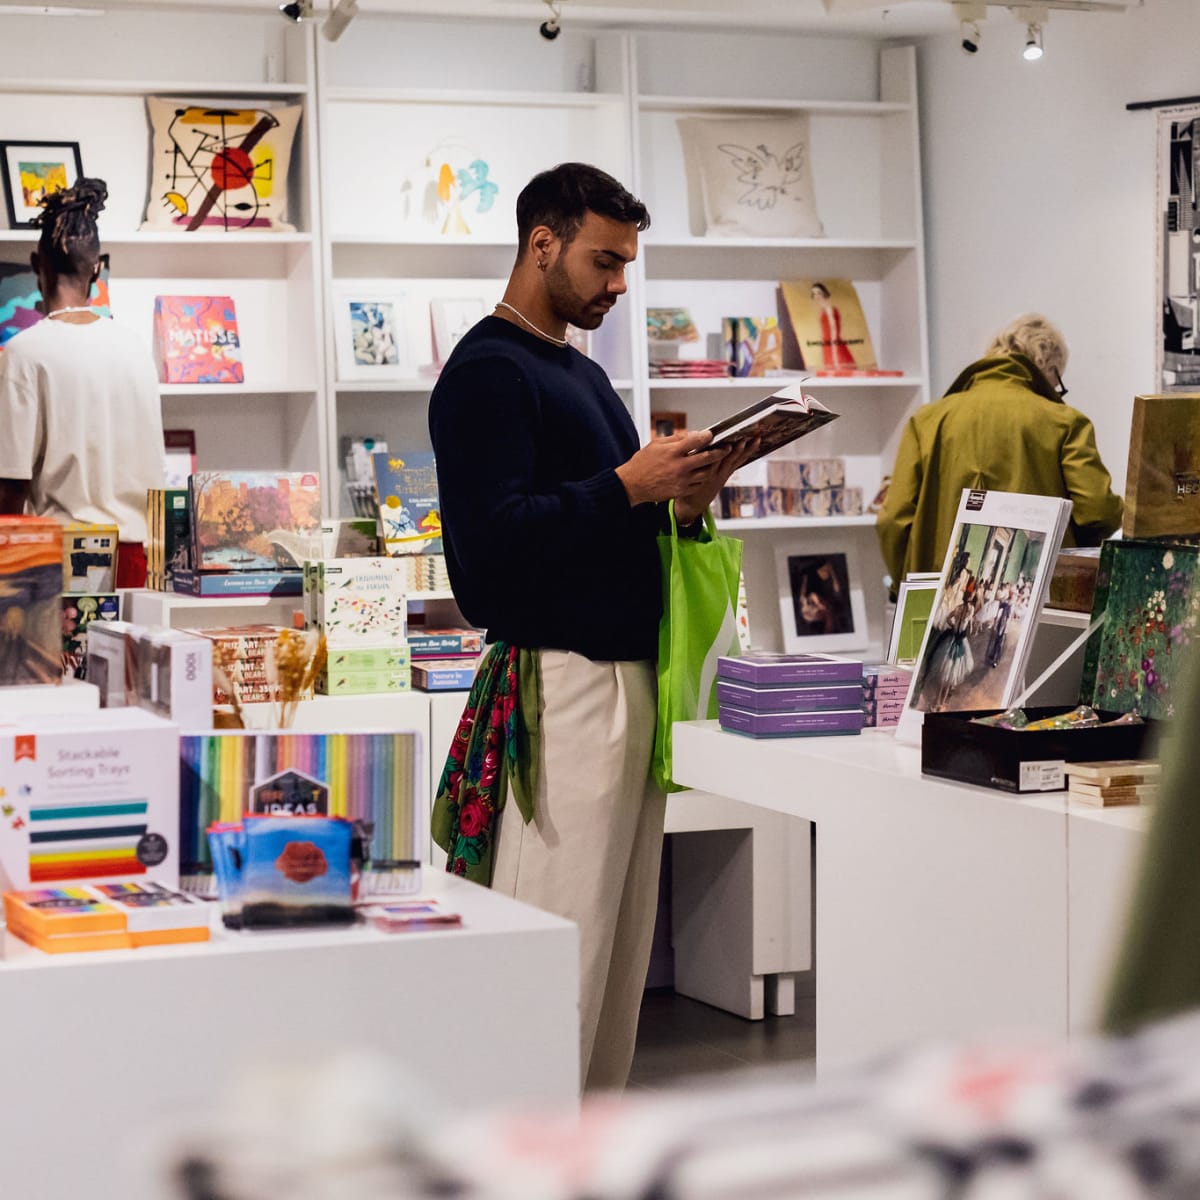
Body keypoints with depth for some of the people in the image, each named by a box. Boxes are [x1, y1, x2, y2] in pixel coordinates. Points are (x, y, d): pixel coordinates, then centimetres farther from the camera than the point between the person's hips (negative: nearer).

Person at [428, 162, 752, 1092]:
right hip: (559, 683, -10)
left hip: (630, 674, 10)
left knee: (624, 936, 11)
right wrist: (630, 485, -20)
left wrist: (683, 499, 5)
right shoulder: (488, 371, -9)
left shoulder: (584, 373, 21)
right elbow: (493, 538, -19)